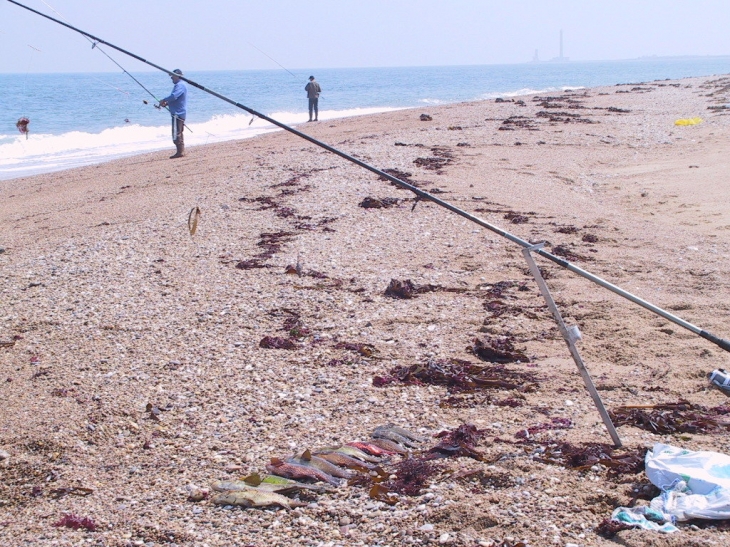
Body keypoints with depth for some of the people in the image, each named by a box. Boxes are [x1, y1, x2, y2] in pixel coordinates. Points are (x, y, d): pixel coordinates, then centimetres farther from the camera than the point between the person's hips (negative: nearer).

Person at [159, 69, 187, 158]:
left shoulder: (180, 85, -14)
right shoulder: (180, 85, 19)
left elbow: (173, 96, -28)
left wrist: (164, 100, -13)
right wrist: (166, 103, 12)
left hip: (178, 114, -11)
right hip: (180, 113, 11)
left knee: (176, 134, -10)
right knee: (179, 133, 15)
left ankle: (180, 152, -10)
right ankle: (181, 151, 19)